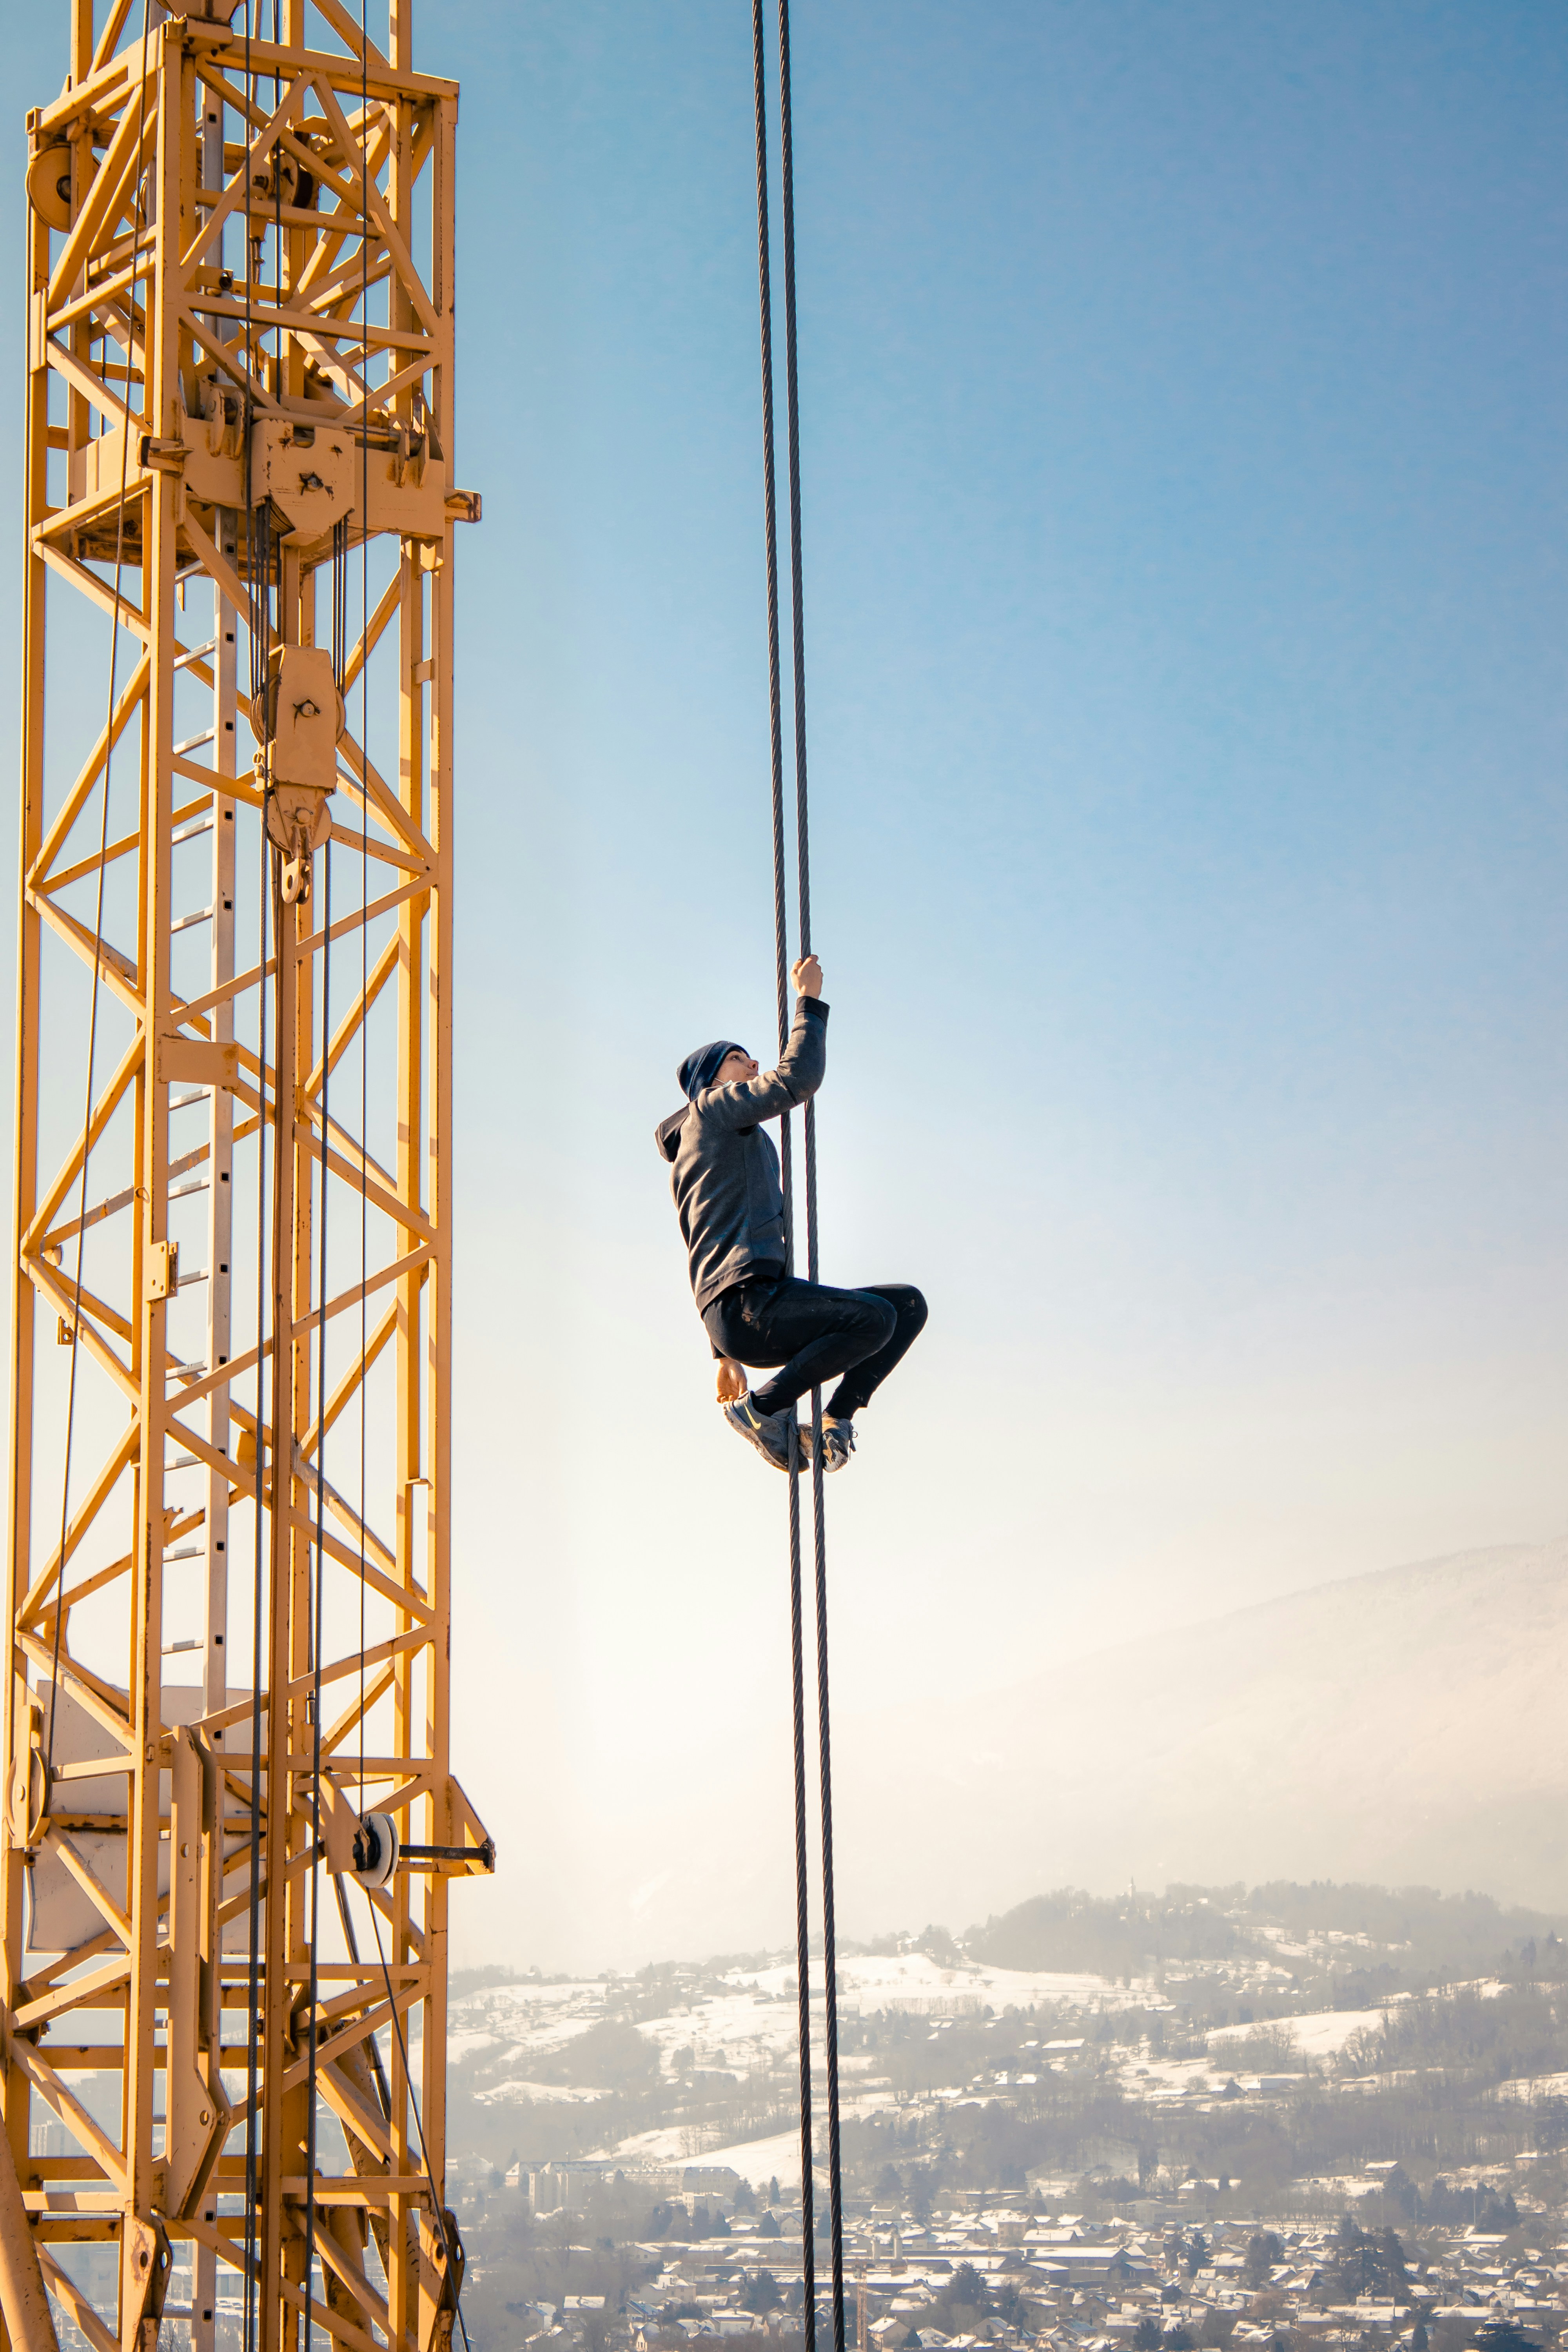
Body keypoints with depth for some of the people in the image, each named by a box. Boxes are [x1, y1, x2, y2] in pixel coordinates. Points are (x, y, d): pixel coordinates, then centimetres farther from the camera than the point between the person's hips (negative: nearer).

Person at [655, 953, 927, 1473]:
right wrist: (809, 1000, 2)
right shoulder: (711, 1108, 6)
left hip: (755, 1310, 9)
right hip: (745, 1303, -9)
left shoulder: (697, 1160, 33)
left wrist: (727, 1354, 30)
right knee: (874, 1318, -28)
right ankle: (760, 1409, -13)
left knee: (909, 1305, 2)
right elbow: (797, 1080, -10)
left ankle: (837, 1418, -2)